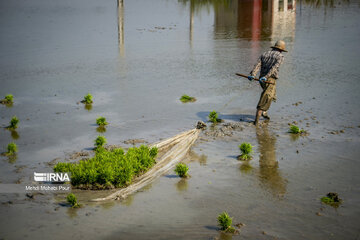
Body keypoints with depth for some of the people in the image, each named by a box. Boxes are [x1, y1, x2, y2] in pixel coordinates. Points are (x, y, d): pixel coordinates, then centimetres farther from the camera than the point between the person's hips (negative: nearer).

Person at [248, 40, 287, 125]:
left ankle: (264, 112, 29)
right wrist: (266, 77, -28)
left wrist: (252, 75, -14)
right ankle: (257, 118, -22)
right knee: (266, 100, -10)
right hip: (270, 80, -7)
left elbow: (257, 65, -1)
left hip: (262, 80, 7)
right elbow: (274, 67, -18)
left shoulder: (264, 54, 17)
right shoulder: (280, 56, 0)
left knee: (272, 96, 29)